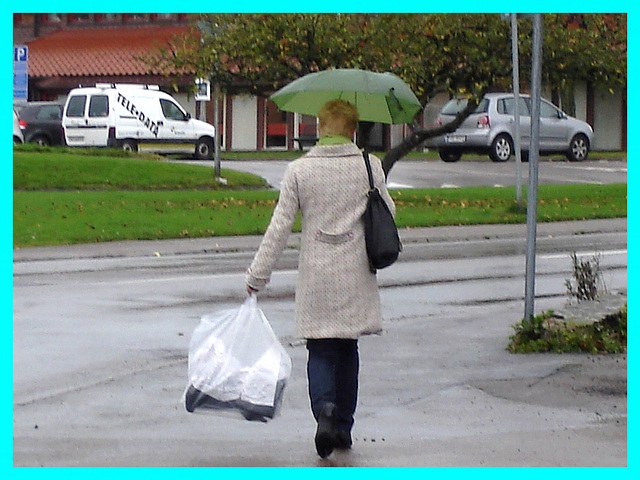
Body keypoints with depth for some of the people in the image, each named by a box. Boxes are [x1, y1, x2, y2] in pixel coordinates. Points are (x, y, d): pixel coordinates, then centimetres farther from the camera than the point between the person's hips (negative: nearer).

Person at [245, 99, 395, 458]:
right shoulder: (370, 166, -3)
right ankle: (343, 428, 20)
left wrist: (258, 276, 2)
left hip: (317, 275, -1)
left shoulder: (299, 170, -4)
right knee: (348, 350, 14)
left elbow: (280, 226, -4)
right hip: (356, 276, 1)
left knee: (321, 351, 4)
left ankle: (325, 411, -21)